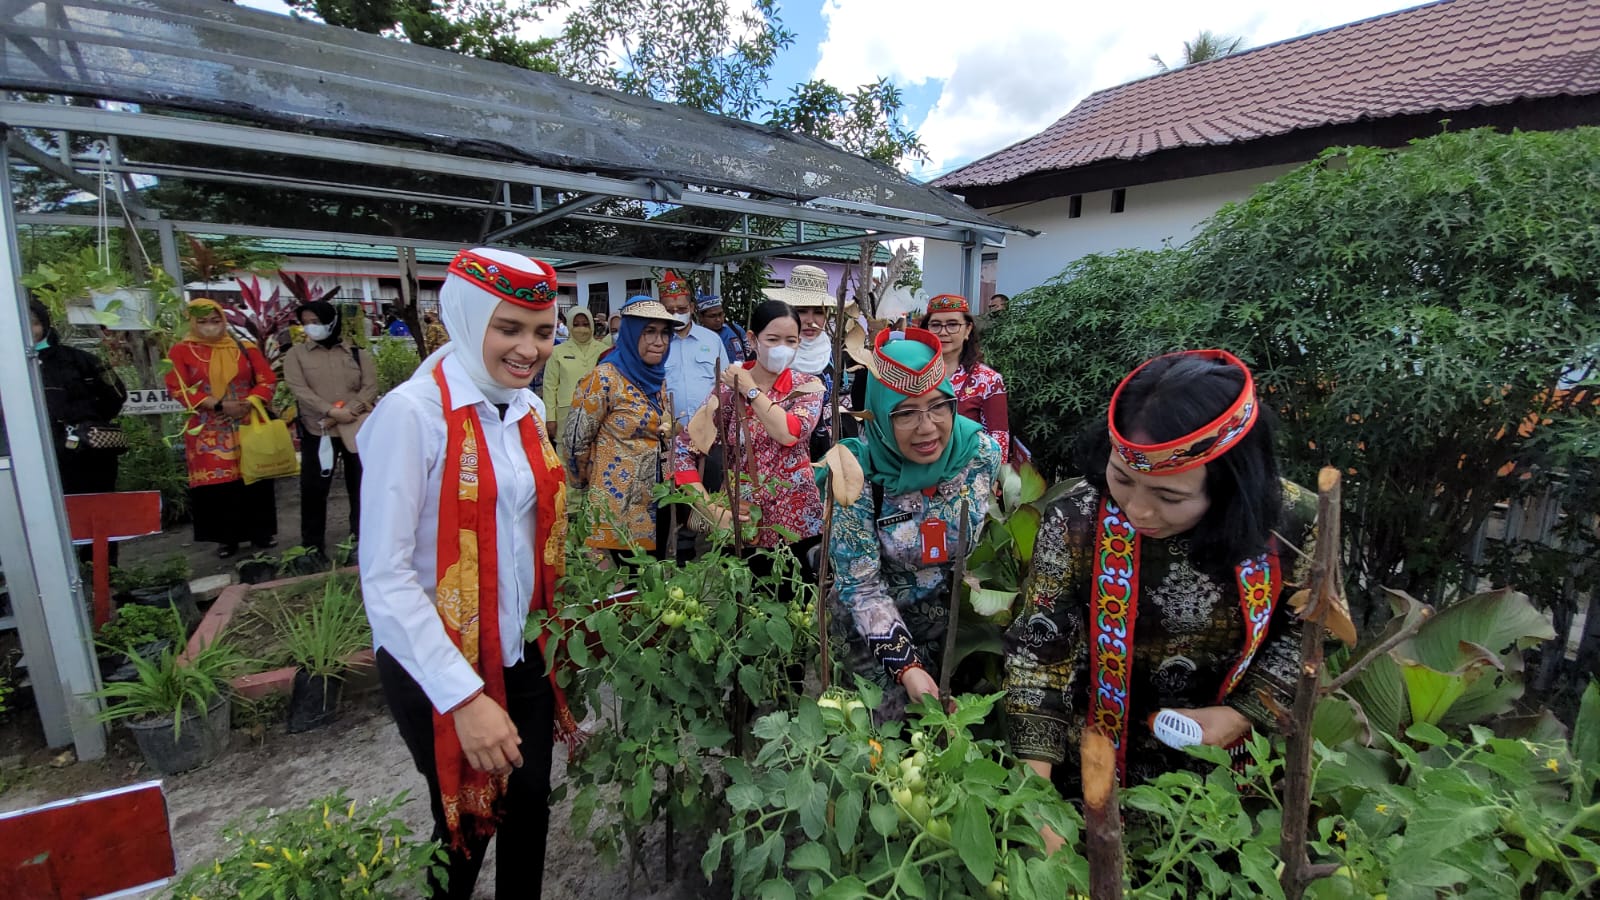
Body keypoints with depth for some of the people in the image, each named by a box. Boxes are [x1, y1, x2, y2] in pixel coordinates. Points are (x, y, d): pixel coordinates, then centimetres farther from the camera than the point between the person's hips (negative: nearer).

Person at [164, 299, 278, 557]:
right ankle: (226, 538, 11)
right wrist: (218, 405, -16)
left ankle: (261, 533, 14)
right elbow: (178, 388, -5)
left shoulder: (244, 348, 8)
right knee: (218, 484, 1)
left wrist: (250, 402, -13)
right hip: (209, 431, -1)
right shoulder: (181, 351, 2)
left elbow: (267, 379, 4)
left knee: (254, 480, 4)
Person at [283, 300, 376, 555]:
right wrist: (332, 412, -19)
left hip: (358, 428, 1)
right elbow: (299, 390, -7)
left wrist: (349, 410, -16)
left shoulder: (356, 353, 8)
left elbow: (371, 386, -2)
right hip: (316, 430, 0)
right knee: (314, 488, 3)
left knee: (361, 486, 8)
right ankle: (312, 545, 15)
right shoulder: (296, 354, 6)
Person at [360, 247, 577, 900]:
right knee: (466, 821, 16)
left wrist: (551, 638, 10)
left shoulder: (527, 408, 2)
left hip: (522, 653, 5)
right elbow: (385, 576, -21)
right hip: (436, 665, -5)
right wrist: (465, 696, -23)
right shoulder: (412, 412, -19)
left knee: (530, 805, 17)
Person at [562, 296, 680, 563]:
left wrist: (672, 433, 2)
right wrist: (587, 484, 1)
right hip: (616, 504, -7)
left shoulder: (658, 377, 7)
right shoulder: (605, 378, -15)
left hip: (654, 502, 7)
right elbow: (574, 441, -12)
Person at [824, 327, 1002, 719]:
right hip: (877, 625, -3)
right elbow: (861, 585, -19)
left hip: (958, 614, 3)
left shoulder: (981, 451, -15)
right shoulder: (857, 471, -25)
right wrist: (906, 666, -24)